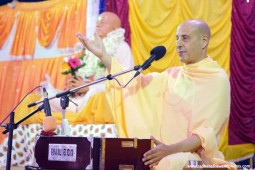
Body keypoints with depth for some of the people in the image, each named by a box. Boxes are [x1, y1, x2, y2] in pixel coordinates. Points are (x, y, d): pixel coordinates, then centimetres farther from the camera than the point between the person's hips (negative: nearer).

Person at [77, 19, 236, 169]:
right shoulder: (172, 75, 14)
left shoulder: (218, 80, -6)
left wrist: (170, 149, -28)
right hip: (168, 152, 6)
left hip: (196, 157, -6)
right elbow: (135, 83, 7)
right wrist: (103, 55, -1)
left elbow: (208, 130, -15)